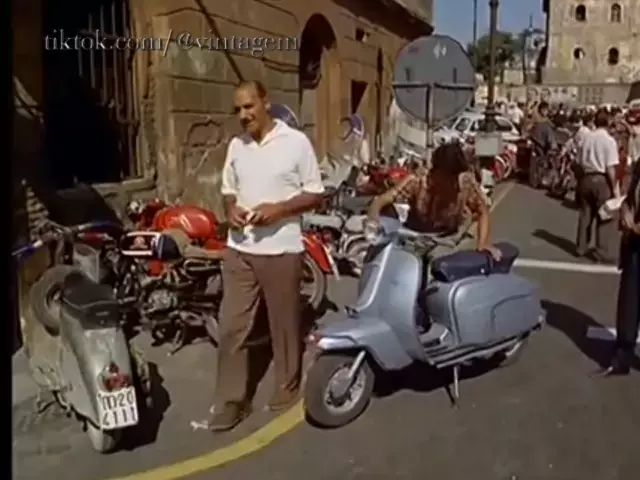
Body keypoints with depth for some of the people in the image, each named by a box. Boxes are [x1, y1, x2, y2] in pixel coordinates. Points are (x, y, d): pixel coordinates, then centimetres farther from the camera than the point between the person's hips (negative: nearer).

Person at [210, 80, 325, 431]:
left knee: (284, 324, 10)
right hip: (239, 250, 5)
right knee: (231, 326, 4)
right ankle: (232, 400, 15)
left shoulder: (296, 142, -7)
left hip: (280, 250, -4)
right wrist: (230, 209, -4)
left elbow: (315, 194, -5)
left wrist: (278, 209, -19)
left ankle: (288, 384, 31)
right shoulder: (236, 146, 9)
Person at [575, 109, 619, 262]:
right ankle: (600, 251, 8)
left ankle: (581, 247, 21)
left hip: (586, 178, 5)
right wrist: (614, 187, -7)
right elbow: (610, 168, -15)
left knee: (585, 214, 14)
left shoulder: (587, 137, 2)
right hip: (601, 179, -4)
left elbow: (580, 161, 7)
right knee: (602, 217, 4)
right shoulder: (609, 140, -12)